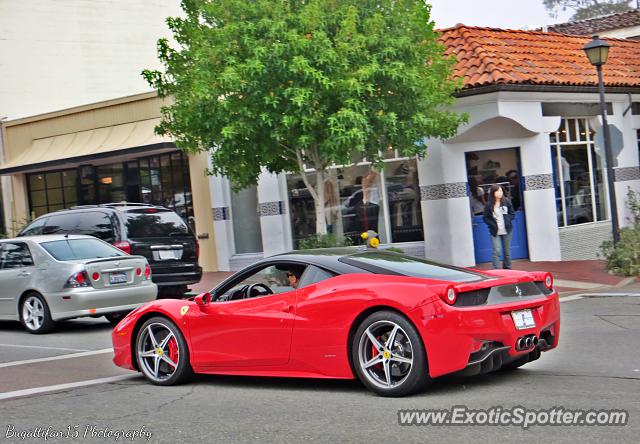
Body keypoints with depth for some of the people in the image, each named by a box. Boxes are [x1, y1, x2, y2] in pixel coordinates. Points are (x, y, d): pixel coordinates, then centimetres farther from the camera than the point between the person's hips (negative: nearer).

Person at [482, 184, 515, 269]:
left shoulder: (507, 202, -1)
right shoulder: (489, 205, -6)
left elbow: (512, 214, 6)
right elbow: (485, 217, -1)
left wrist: (507, 220, -10)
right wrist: (493, 224, -12)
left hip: (507, 230, 2)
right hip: (495, 232, -2)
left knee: (507, 252, 12)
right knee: (496, 252, -11)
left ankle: (507, 270, 24)